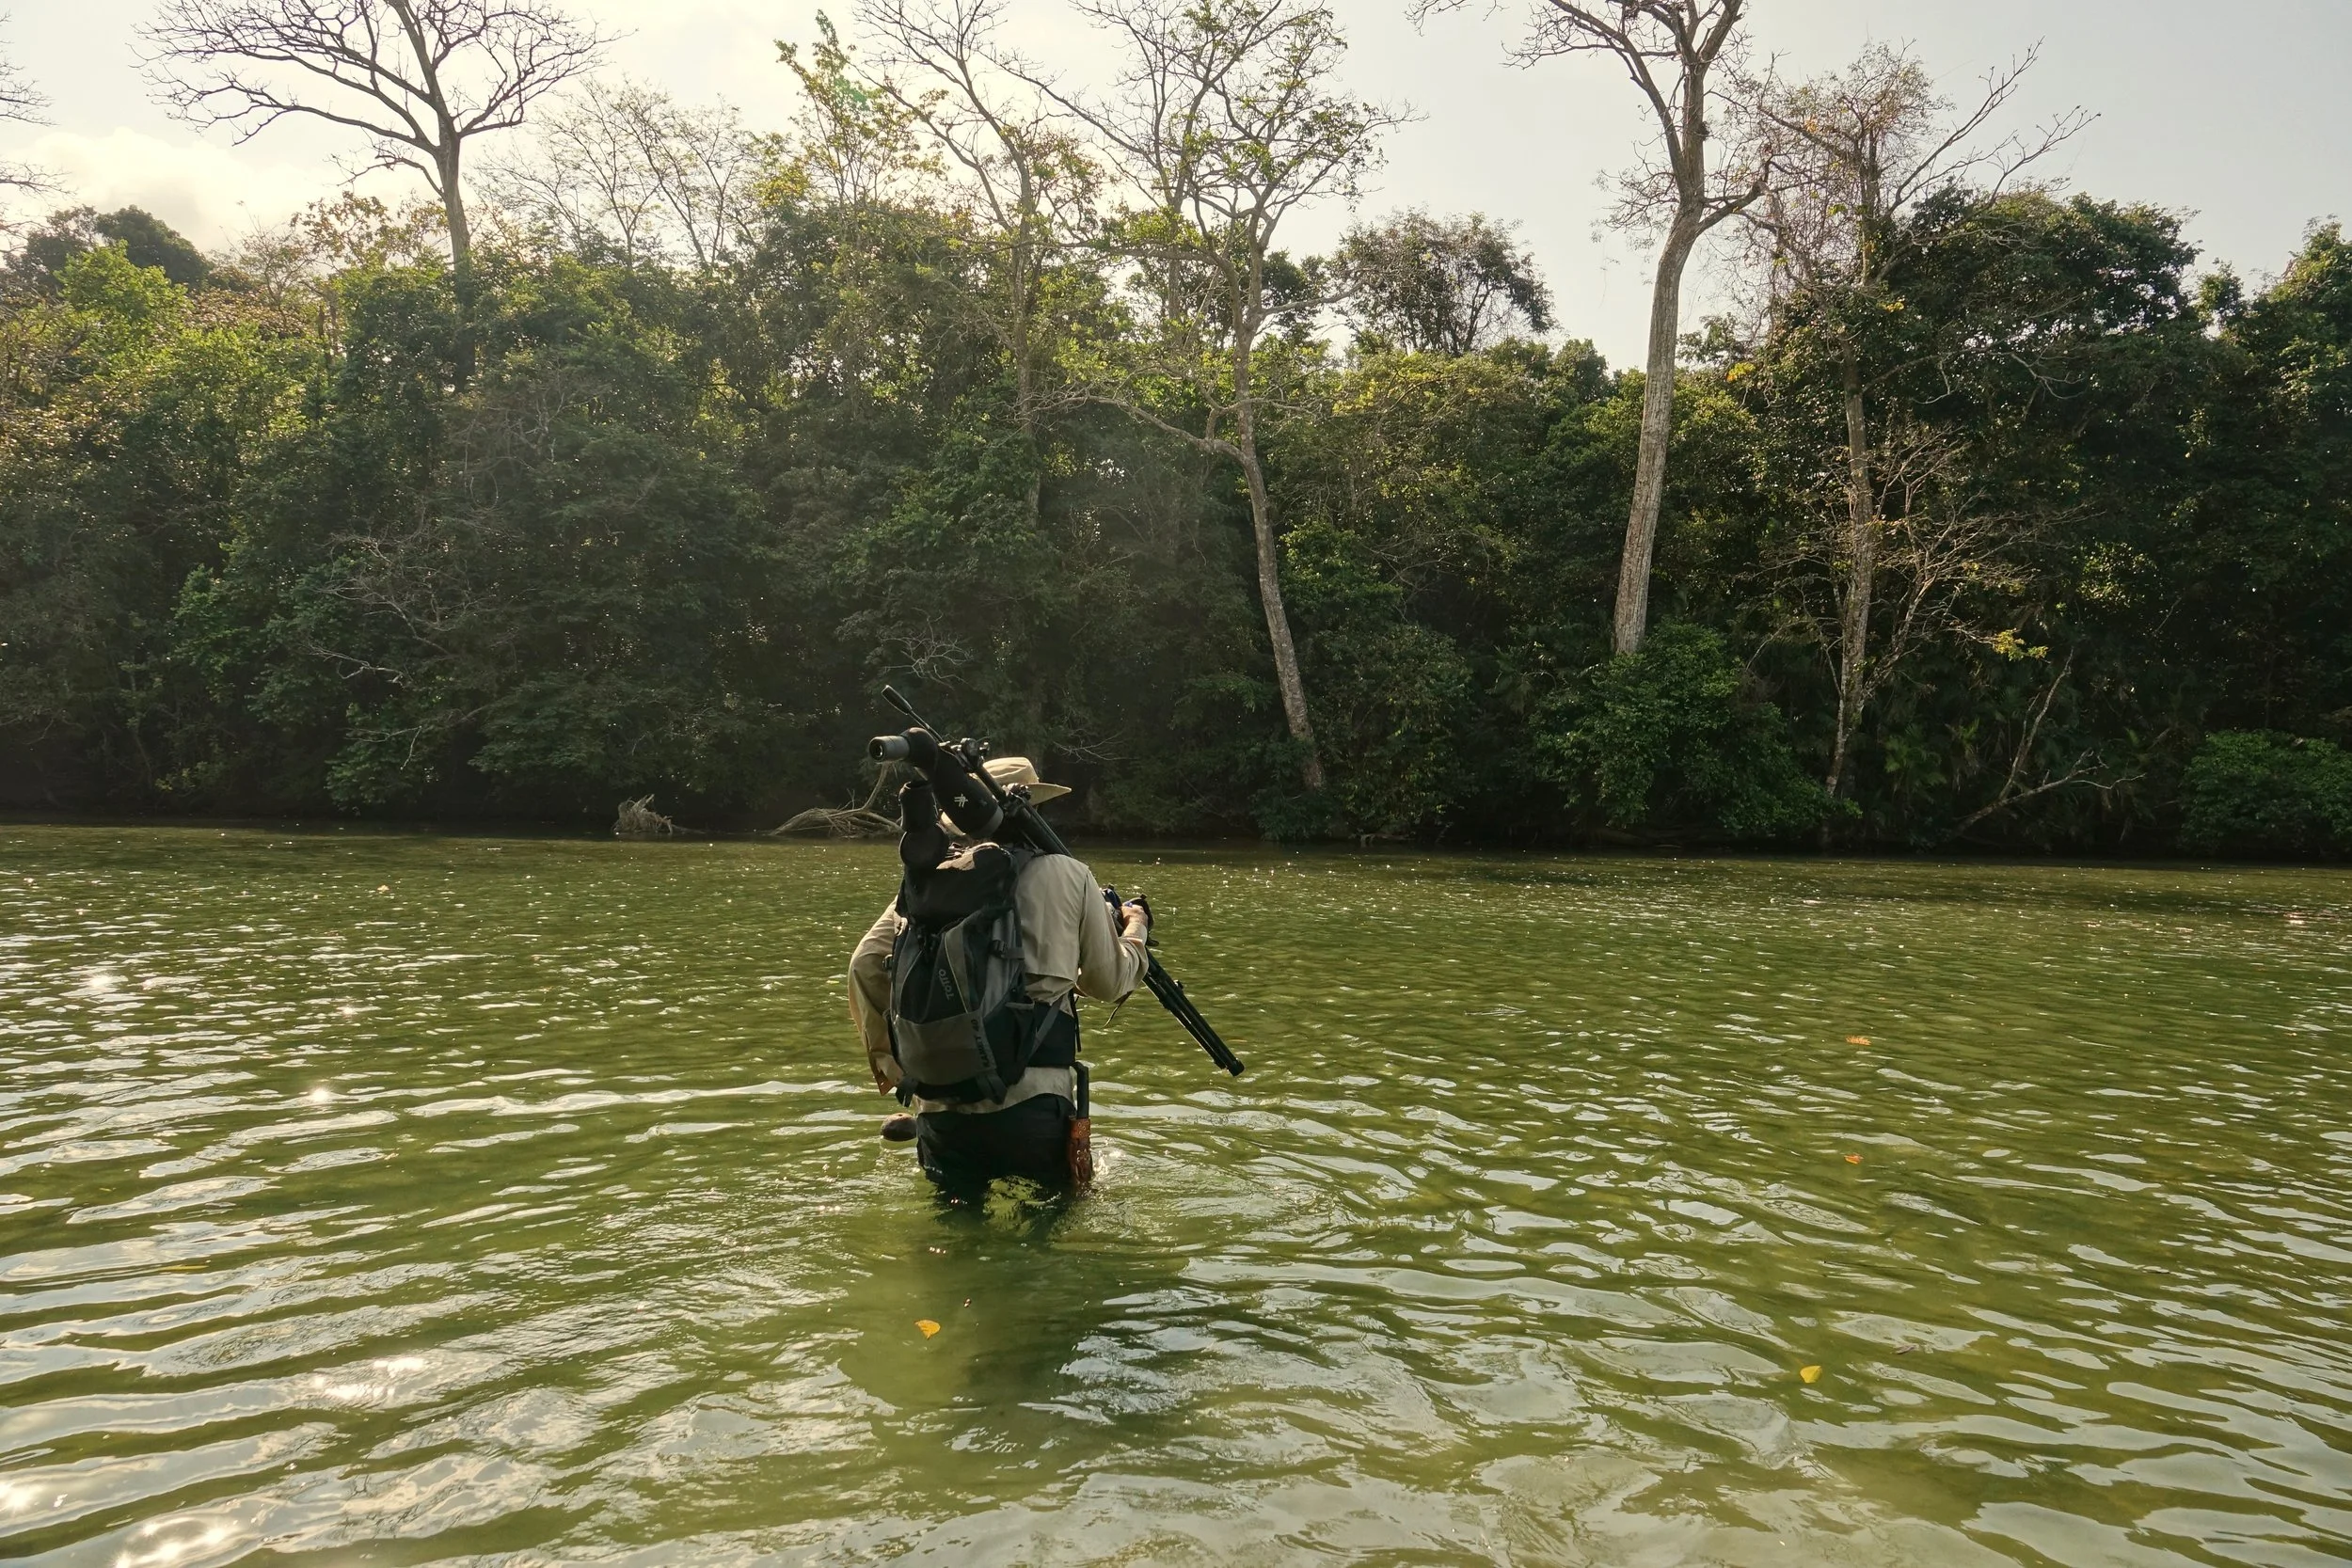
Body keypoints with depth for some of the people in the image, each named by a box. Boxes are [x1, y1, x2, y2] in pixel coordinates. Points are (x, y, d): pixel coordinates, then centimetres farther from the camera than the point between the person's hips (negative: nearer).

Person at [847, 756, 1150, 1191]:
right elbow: (1108, 982, 11)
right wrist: (1135, 927, 31)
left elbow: (867, 964, 3)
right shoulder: (1069, 875, 3)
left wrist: (887, 1059, 15)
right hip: (1033, 1101, -2)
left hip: (941, 1104, 2)